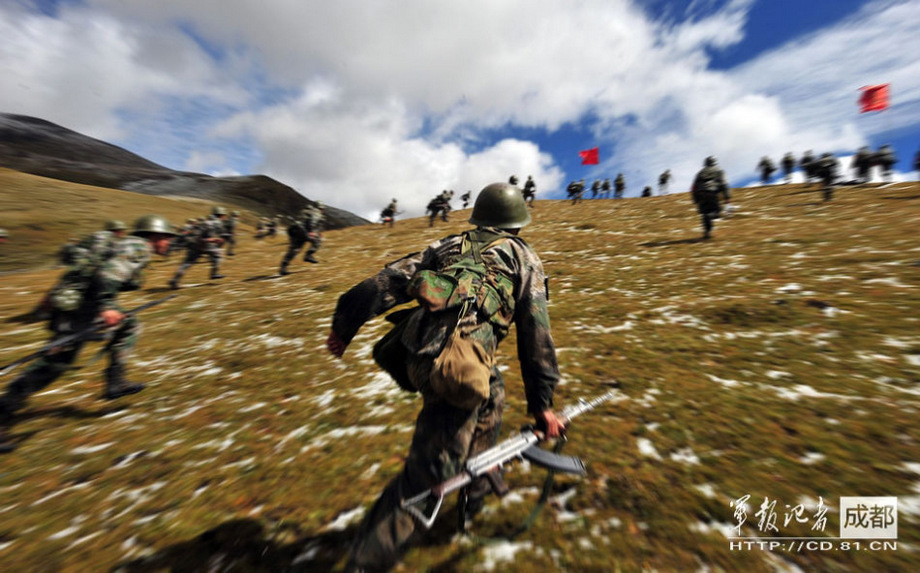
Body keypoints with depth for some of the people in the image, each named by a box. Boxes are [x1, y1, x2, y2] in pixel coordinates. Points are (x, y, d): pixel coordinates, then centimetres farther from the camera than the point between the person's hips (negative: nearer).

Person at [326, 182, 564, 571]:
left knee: (491, 393, 30)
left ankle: (476, 493, 48)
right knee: (427, 475, 7)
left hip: (415, 357, 6)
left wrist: (344, 326, 15)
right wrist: (542, 402, 13)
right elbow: (536, 335, 8)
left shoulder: (450, 245, 22)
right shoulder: (524, 257, 14)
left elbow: (388, 281, 11)